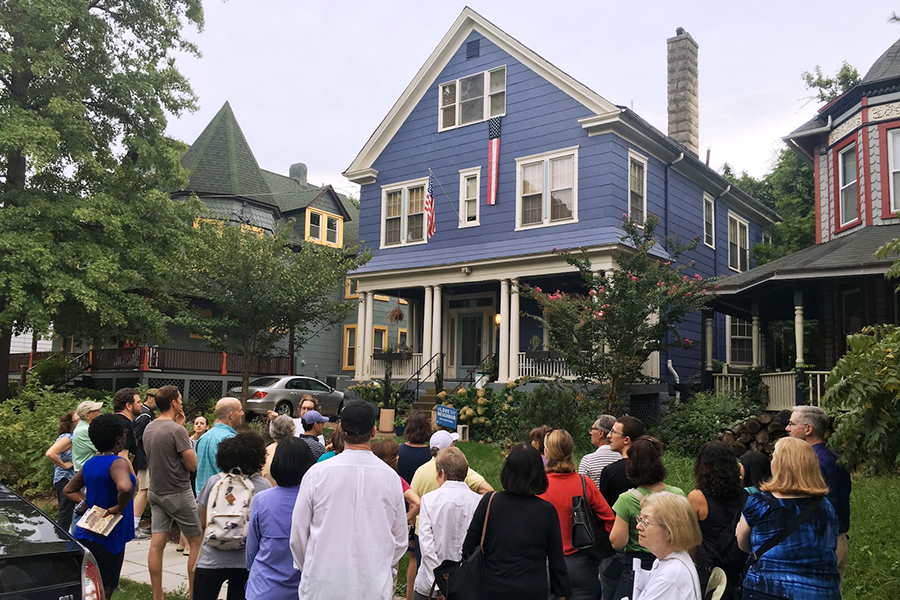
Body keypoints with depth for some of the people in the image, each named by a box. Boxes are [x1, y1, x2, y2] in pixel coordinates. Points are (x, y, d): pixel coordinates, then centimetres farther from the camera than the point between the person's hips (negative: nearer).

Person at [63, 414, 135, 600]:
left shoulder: (89, 464, 9)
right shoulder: (118, 463, -17)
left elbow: (69, 490, 22)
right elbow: (125, 488, -37)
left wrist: (90, 503, 9)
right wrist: (120, 507, -19)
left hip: (85, 535, 8)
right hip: (108, 537, -8)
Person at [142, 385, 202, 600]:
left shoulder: (148, 428, 5)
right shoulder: (177, 430, -20)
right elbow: (192, 465, -16)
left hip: (156, 492, 7)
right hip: (178, 494, -7)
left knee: (156, 544, 6)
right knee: (196, 542, 5)